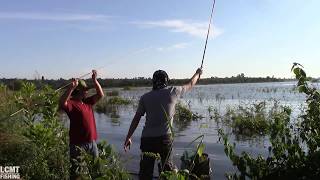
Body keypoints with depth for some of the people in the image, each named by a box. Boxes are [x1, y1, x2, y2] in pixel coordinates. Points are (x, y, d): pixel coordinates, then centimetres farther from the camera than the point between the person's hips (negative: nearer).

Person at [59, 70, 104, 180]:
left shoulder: (87, 102, 11)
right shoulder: (71, 103, -11)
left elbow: (100, 95, 14)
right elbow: (62, 103, -31)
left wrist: (95, 80, 5)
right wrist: (72, 87, -35)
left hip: (92, 142, 7)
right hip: (78, 144, -7)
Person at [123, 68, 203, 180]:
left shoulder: (145, 97, 5)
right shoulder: (172, 92, 2)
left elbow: (136, 119, 4)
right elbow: (190, 85, 18)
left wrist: (128, 137, 10)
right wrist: (198, 73, 37)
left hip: (147, 138, 1)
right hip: (165, 137, -1)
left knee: (146, 169, 7)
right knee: (167, 166, 16)